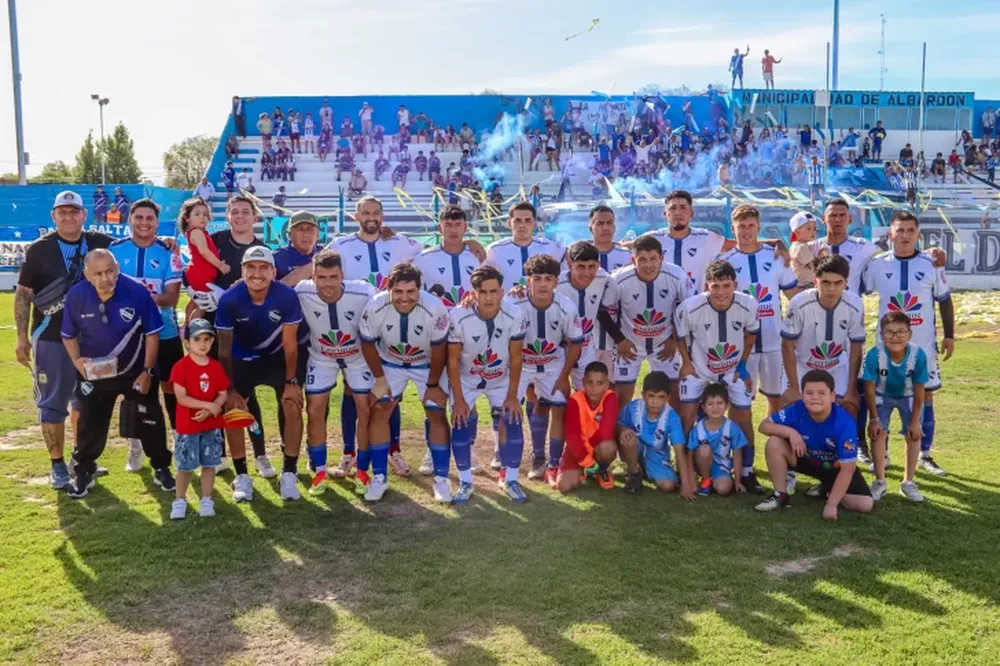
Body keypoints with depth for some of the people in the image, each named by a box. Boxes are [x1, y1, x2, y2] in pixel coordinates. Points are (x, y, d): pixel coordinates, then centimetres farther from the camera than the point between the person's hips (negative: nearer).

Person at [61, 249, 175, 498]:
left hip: (135, 371, -1)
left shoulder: (137, 292, -24)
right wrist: (77, 361, -18)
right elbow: (69, 335, -1)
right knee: (89, 425, 10)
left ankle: (161, 468, 22)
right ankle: (84, 473, 29)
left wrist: (147, 371, -13)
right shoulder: (76, 296, -18)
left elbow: (152, 334, -12)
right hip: (94, 373, 2)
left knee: (149, 422, 4)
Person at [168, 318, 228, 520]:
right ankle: (180, 501, 17)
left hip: (212, 425, 3)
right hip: (187, 426, -3)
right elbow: (181, 398, -16)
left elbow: (222, 395, 2)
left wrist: (208, 411, -16)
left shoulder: (216, 367, 3)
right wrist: (209, 405, -19)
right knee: (184, 466, 4)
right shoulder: (181, 367, -10)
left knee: (209, 464, 7)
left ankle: (206, 501, 17)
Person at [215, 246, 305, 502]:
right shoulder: (229, 299, -27)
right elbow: (224, 348, -16)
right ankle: (242, 476, 8)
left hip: (278, 356, -1)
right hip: (242, 358, 1)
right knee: (232, 410, -8)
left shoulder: (287, 296, -29)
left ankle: (289, 474, 2)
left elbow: (289, 343, -16)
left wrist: (291, 381, -12)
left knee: (292, 407, -14)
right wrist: (229, 389, -14)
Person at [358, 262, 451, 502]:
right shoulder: (375, 308, -31)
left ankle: (441, 478, 8)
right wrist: (380, 379, -4)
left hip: (428, 364, -1)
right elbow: (368, 344, -12)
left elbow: (438, 350, -19)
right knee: (378, 412, -5)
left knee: (437, 415, -4)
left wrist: (433, 385, -8)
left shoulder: (434, 309, -35)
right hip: (390, 363, 1)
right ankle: (379, 477, 7)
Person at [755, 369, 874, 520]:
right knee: (774, 442, -25)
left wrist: (831, 504, -34)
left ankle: (828, 490, 12)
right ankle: (780, 495, -7)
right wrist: (790, 432, -35)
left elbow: (847, 468, -31)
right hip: (807, 458, 2)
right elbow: (764, 425, -15)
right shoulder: (797, 410, -25)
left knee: (865, 504, -20)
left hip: (836, 467, -1)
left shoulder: (845, 423, -33)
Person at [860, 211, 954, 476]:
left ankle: (925, 455, 19)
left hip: (923, 345, 0)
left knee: (925, 396, 7)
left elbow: (944, 300, 6)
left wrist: (949, 336, 2)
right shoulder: (877, 264, -2)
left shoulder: (931, 265, -2)